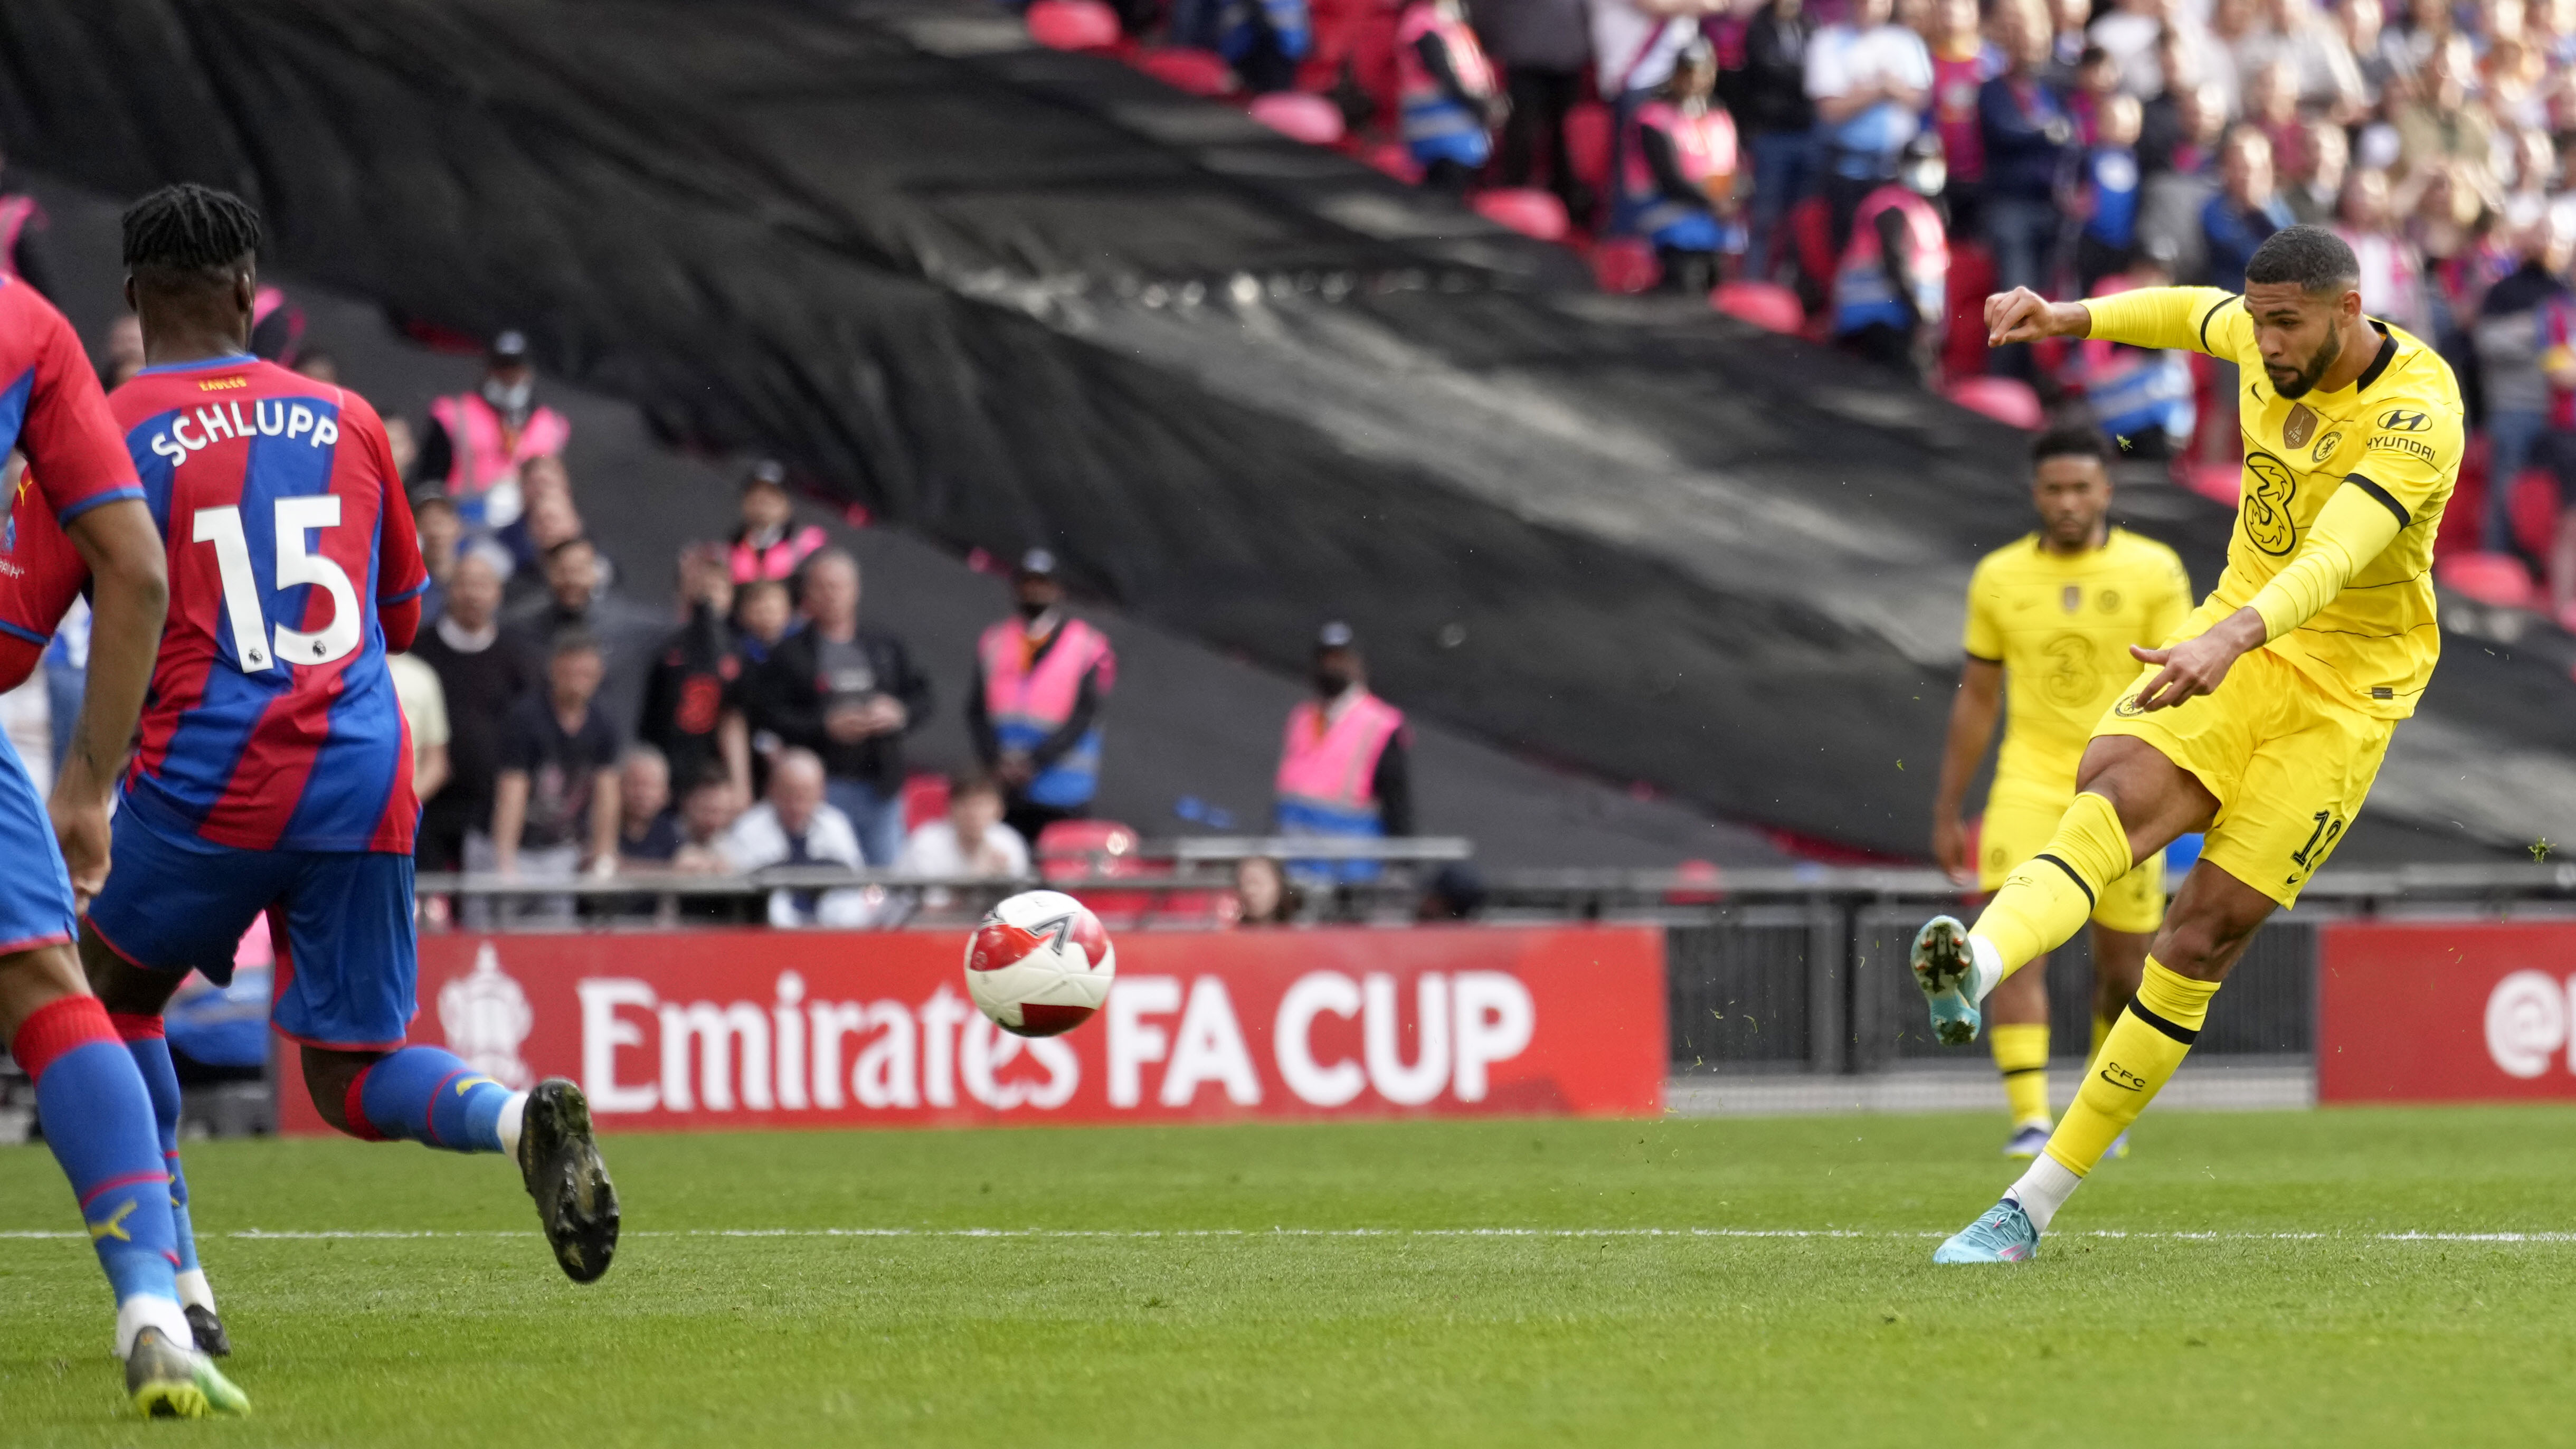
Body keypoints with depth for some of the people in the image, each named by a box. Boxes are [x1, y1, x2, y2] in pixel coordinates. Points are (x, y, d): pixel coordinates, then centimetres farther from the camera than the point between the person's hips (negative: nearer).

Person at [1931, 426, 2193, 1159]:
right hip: (2029, 787, 1)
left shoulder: (2154, 572, -2)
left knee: (2122, 969, 8)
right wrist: (1947, 813, 12)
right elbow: (1976, 699, 11)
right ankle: (2030, 1119, -21)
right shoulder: (1999, 577, 4)